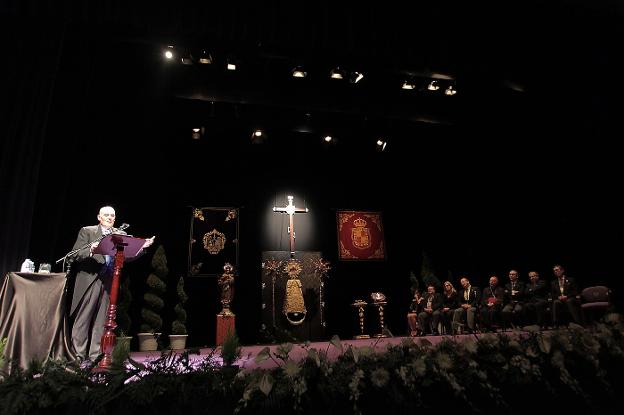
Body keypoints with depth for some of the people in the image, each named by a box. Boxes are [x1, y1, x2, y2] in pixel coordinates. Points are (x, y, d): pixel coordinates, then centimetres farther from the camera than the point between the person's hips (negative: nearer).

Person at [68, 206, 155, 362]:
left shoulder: (121, 235, 13)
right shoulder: (87, 231, 4)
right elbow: (75, 255, -3)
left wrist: (142, 247, -12)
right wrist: (90, 250, -23)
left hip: (110, 282, 3)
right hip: (89, 280, -3)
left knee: (101, 321, 7)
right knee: (83, 320, 2)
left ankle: (95, 355, 15)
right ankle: (78, 355, 13)